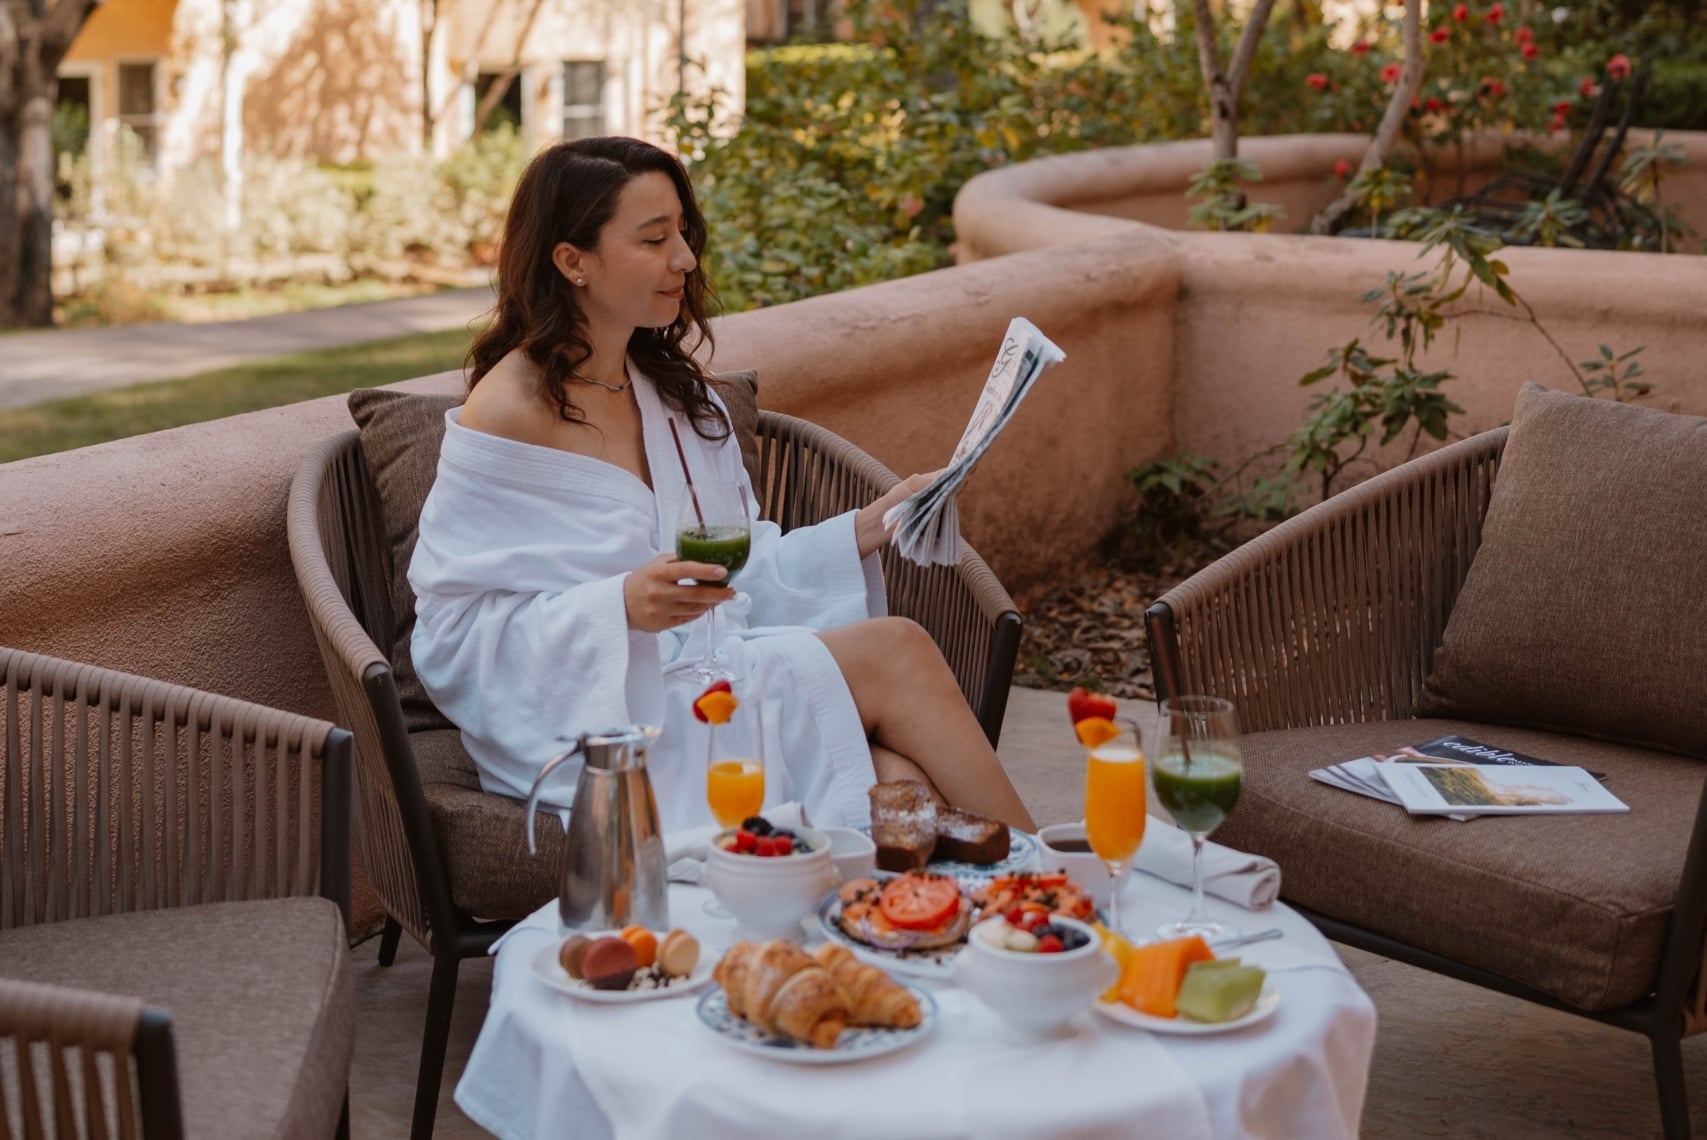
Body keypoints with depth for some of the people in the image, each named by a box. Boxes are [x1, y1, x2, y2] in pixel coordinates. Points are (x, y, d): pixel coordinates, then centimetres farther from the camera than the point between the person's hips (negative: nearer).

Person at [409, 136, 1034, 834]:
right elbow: (454, 637, -12)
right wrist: (621, 607, -25)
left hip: (707, 681, 7)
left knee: (899, 784, -25)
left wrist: (864, 531, 3)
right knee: (891, 653, -19)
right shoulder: (508, 415, -9)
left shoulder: (676, 390, 14)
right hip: (591, 718, -6)